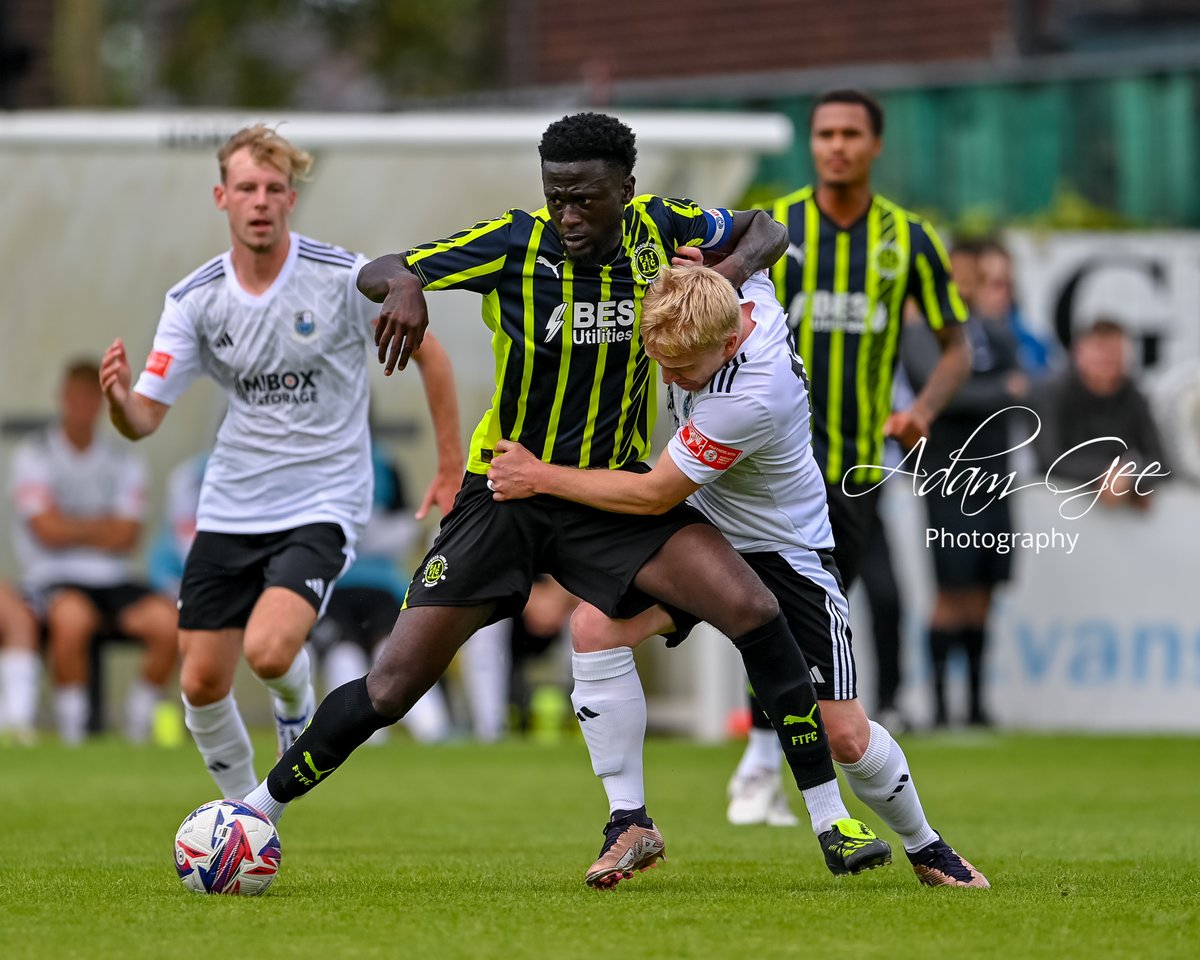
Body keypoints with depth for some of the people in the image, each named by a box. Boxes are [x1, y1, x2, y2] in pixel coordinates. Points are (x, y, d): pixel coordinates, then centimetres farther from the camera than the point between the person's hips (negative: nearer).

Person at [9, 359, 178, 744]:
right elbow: (48, 530, -6)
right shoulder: (34, 455, 4)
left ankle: (140, 714, -5)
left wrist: (74, 528, -2)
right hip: (55, 578, -3)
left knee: (166, 621, -27)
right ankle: (70, 722, -20)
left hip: (113, 578, 3)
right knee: (72, 618, -39)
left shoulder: (124, 463, 13)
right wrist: (103, 527, 4)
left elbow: (125, 537, 3)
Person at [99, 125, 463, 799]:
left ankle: (297, 705, 11)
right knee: (202, 681, 1)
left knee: (269, 650, -26)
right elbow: (145, 419, -3)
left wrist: (452, 467, 2)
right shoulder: (194, 300, -3)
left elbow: (428, 353, 2)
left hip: (323, 503, -4)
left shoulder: (347, 277, -11)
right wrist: (119, 399, -27)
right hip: (231, 508, 4)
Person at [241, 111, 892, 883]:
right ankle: (262, 808, 14)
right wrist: (403, 284, -34)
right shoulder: (514, 244, -15)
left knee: (756, 611, -18)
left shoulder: (657, 230, -8)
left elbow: (767, 231, 9)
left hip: (615, 489, 2)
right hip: (508, 493, -2)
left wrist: (732, 269, -14)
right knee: (395, 684, -6)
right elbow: (376, 273, -9)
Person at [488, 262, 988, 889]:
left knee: (845, 732, -5)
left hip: (785, 554, -6)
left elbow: (653, 495, -28)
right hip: (701, 531, 6)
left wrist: (539, 477, -20)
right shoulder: (743, 291, -18)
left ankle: (925, 848, 26)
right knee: (595, 626, -20)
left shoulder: (753, 398, -38)